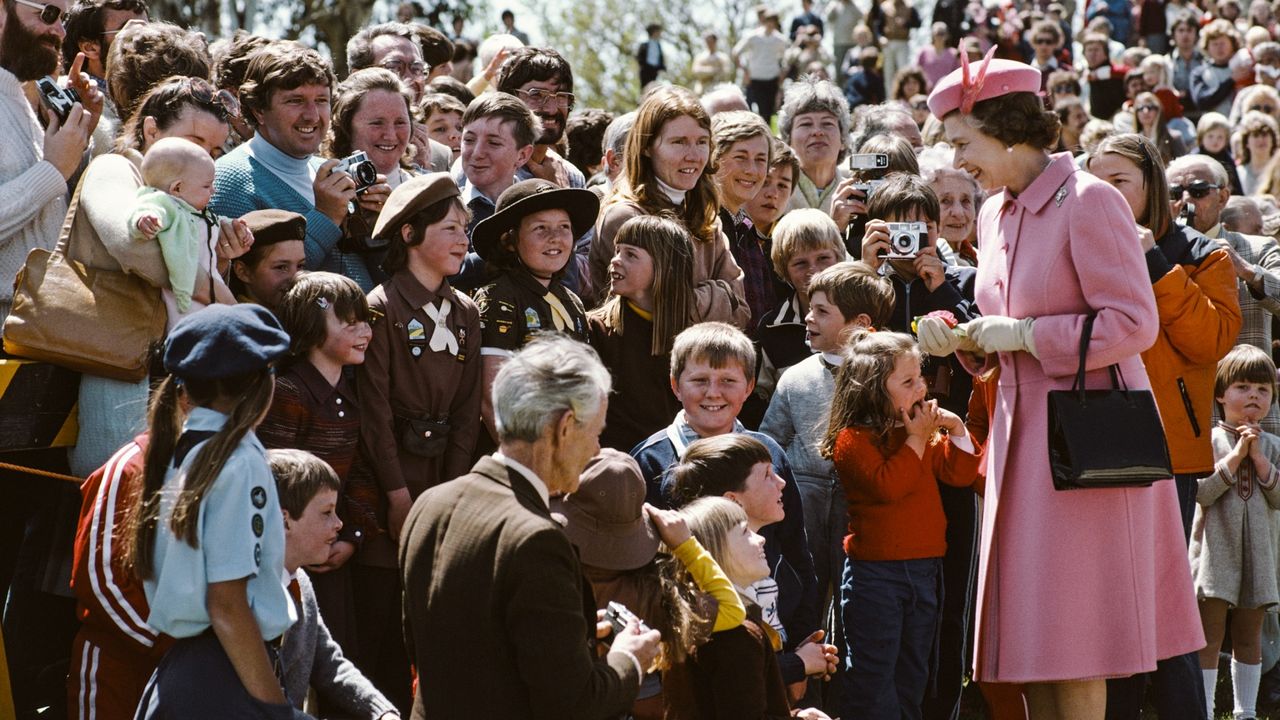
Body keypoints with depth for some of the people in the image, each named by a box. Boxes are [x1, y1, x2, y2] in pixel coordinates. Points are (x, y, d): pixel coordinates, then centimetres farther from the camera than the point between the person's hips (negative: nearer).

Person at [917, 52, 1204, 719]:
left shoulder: (1089, 201, -12)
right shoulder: (996, 213, 14)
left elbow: (1134, 324, -18)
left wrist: (1023, 335, -16)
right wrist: (960, 340, 4)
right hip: (1021, 436, 8)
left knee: (1072, 639, -5)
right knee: (1029, 634, 7)